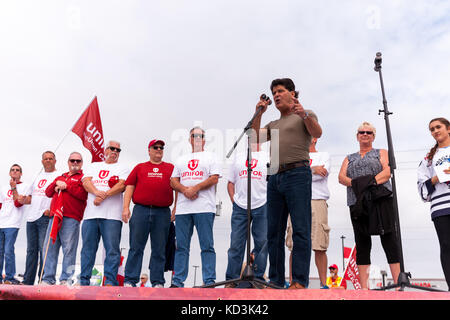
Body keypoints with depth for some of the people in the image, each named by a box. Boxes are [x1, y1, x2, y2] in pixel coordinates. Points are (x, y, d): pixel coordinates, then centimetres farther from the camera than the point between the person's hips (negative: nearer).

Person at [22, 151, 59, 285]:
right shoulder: (38, 176, 22)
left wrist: (51, 210, -21)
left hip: (46, 217, -7)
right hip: (31, 217, 7)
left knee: (44, 249, -8)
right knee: (31, 249, 9)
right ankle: (27, 281, 14)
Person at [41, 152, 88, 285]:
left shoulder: (83, 177, 8)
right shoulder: (60, 177, 28)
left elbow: (84, 194, -9)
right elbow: (48, 192, 20)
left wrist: (66, 186, -7)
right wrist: (56, 183, 3)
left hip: (71, 219, -6)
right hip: (55, 216, 6)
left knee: (69, 249, -8)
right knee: (50, 247, 4)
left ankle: (66, 279, -4)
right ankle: (48, 279, 10)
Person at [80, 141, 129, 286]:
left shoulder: (122, 168, 13)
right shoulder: (94, 166, 23)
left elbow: (122, 185, -5)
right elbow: (86, 181, 6)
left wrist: (104, 195, -15)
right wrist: (97, 192, -13)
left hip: (112, 214, -3)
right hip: (91, 213, 3)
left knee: (112, 249, -7)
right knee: (88, 248, 6)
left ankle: (110, 281, -3)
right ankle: (84, 281, 13)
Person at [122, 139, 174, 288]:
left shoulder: (170, 168, 16)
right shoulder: (139, 167, 17)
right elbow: (129, 187, 11)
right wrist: (126, 207, 0)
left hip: (162, 213, 0)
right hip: (141, 210, 0)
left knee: (159, 249, 4)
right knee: (136, 247, 0)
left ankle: (158, 282, 11)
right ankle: (130, 280, 6)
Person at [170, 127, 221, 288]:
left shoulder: (210, 157, 11)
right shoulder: (181, 160, 23)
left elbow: (214, 178, -2)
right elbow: (173, 181, 14)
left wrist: (195, 188, -13)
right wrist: (185, 190, -6)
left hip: (204, 208, -4)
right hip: (182, 208, 4)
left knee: (207, 246, -4)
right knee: (181, 246, 5)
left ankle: (209, 281, -1)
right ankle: (177, 281, 10)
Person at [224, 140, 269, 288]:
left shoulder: (268, 158, 9)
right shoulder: (238, 158, 16)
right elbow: (230, 183, 17)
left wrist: (269, 200, -4)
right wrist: (233, 200, 5)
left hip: (261, 206, -1)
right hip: (240, 207, 2)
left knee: (262, 243, 1)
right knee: (236, 244, 1)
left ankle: (258, 277, 12)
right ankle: (231, 279, 8)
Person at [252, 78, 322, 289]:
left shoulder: (306, 115, 11)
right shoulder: (274, 124, 27)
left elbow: (317, 133, -8)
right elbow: (255, 138, 14)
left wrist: (304, 115, -24)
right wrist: (259, 114, 6)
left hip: (297, 174, -6)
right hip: (275, 177, 6)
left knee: (300, 230, -8)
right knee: (274, 231, 5)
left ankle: (299, 281, -7)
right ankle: (275, 280, 11)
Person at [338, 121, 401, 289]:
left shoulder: (381, 153, 19)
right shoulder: (349, 158, 25)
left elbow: (387, 171, 1)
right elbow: (341, 177, 9)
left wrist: (372, 181, -17)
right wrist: (356, 184, -12)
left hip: (381, 198, -2)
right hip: (357, 202, 2)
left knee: (389, 239, -10)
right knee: (362, 243, -1)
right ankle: (364, 287, -1)